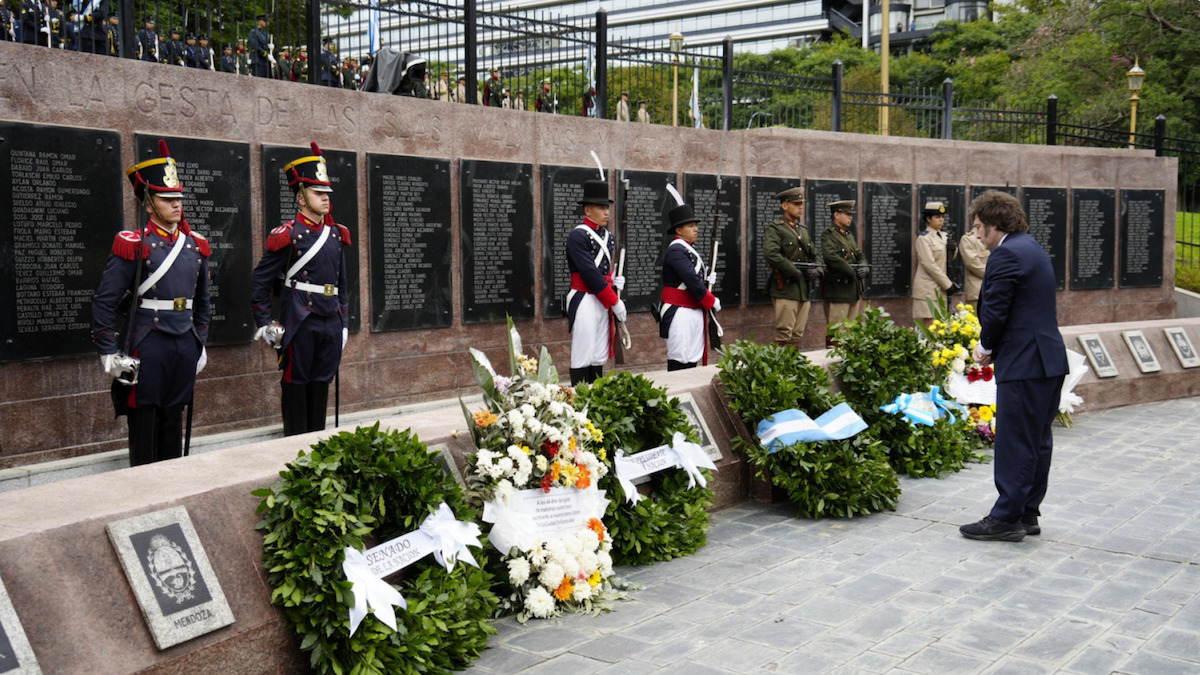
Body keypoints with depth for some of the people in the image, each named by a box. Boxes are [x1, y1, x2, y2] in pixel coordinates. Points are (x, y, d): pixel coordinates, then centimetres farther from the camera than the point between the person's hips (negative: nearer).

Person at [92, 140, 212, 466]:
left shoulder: (196, 246, 9)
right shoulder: (133, 245, -7)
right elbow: (105, 303, -8)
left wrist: (200, 343, 19)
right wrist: (109, 354, -10)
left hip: (185, 346, 5)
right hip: (147, 348, -5)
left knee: (173, 418, 13)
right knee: (143, 423, 3)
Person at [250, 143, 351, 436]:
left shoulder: (336, 234, 11)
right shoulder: (288, 235, -8)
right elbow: (260, 281, -5)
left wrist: (343, 323, 16)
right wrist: (264, 324, -7)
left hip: (331, 323, 6)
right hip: (300, 324, -6)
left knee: (321, 383, 12)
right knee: (296, 384, 3)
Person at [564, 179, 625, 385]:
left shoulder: (607, 236, 13)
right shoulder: (578, 235, -12)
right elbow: (590, 274, -18)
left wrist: (614, 281, -1)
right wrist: (615, 302, -17)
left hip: (603, 302, 8)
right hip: (585, 301, -8)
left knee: (599, 358, 11)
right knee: (583, 358, -5)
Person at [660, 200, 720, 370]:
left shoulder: (690, 249, 17)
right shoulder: (676, 250, -14)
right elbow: (692, 281, -20)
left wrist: (708, 281, -1)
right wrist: (712, 302, -11)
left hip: (695, 311, 10)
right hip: (680, 313, -10)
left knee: (692, 360, 10)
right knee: (680, 363, -7)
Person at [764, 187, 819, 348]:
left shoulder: (803, 230, 20)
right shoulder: (775, 229, -4)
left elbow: (815, 255, 26)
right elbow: (770, 254, -21)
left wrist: (817, 270, 3)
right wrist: (794, 272, -17)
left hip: (804, 290, 7)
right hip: (785, 289, -7)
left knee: (798, 334, 9)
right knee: (784, 335, -8)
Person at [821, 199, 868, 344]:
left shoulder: (849, 235, 19)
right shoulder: (828, 234, -8)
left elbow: (860, 255, 22)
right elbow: (831, 257, -22)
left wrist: (864, 268, -1)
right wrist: (853, 272, -16)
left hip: (855, 291, 8)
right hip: (838, 291, -8)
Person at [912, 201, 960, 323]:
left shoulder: (943, 236, 14)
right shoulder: (923, 238, -8)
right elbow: (929, 265, -15)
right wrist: (948, 284, -14)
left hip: (940, 287, 7)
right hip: (928, 288, -7)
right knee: (930, 323, -9)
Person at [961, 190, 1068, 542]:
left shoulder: (1006, 255, -15)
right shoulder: (1032, 248, 18)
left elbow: (995, 312, -19)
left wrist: (985, 347, -1)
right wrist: (992, 347, 10)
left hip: (1023, 365, -10)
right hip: (1049, 360, 10)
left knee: (1015, 443, -4)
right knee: (1037, 441, 14)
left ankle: (1007, 518, 2)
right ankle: (1028, 514, 22)